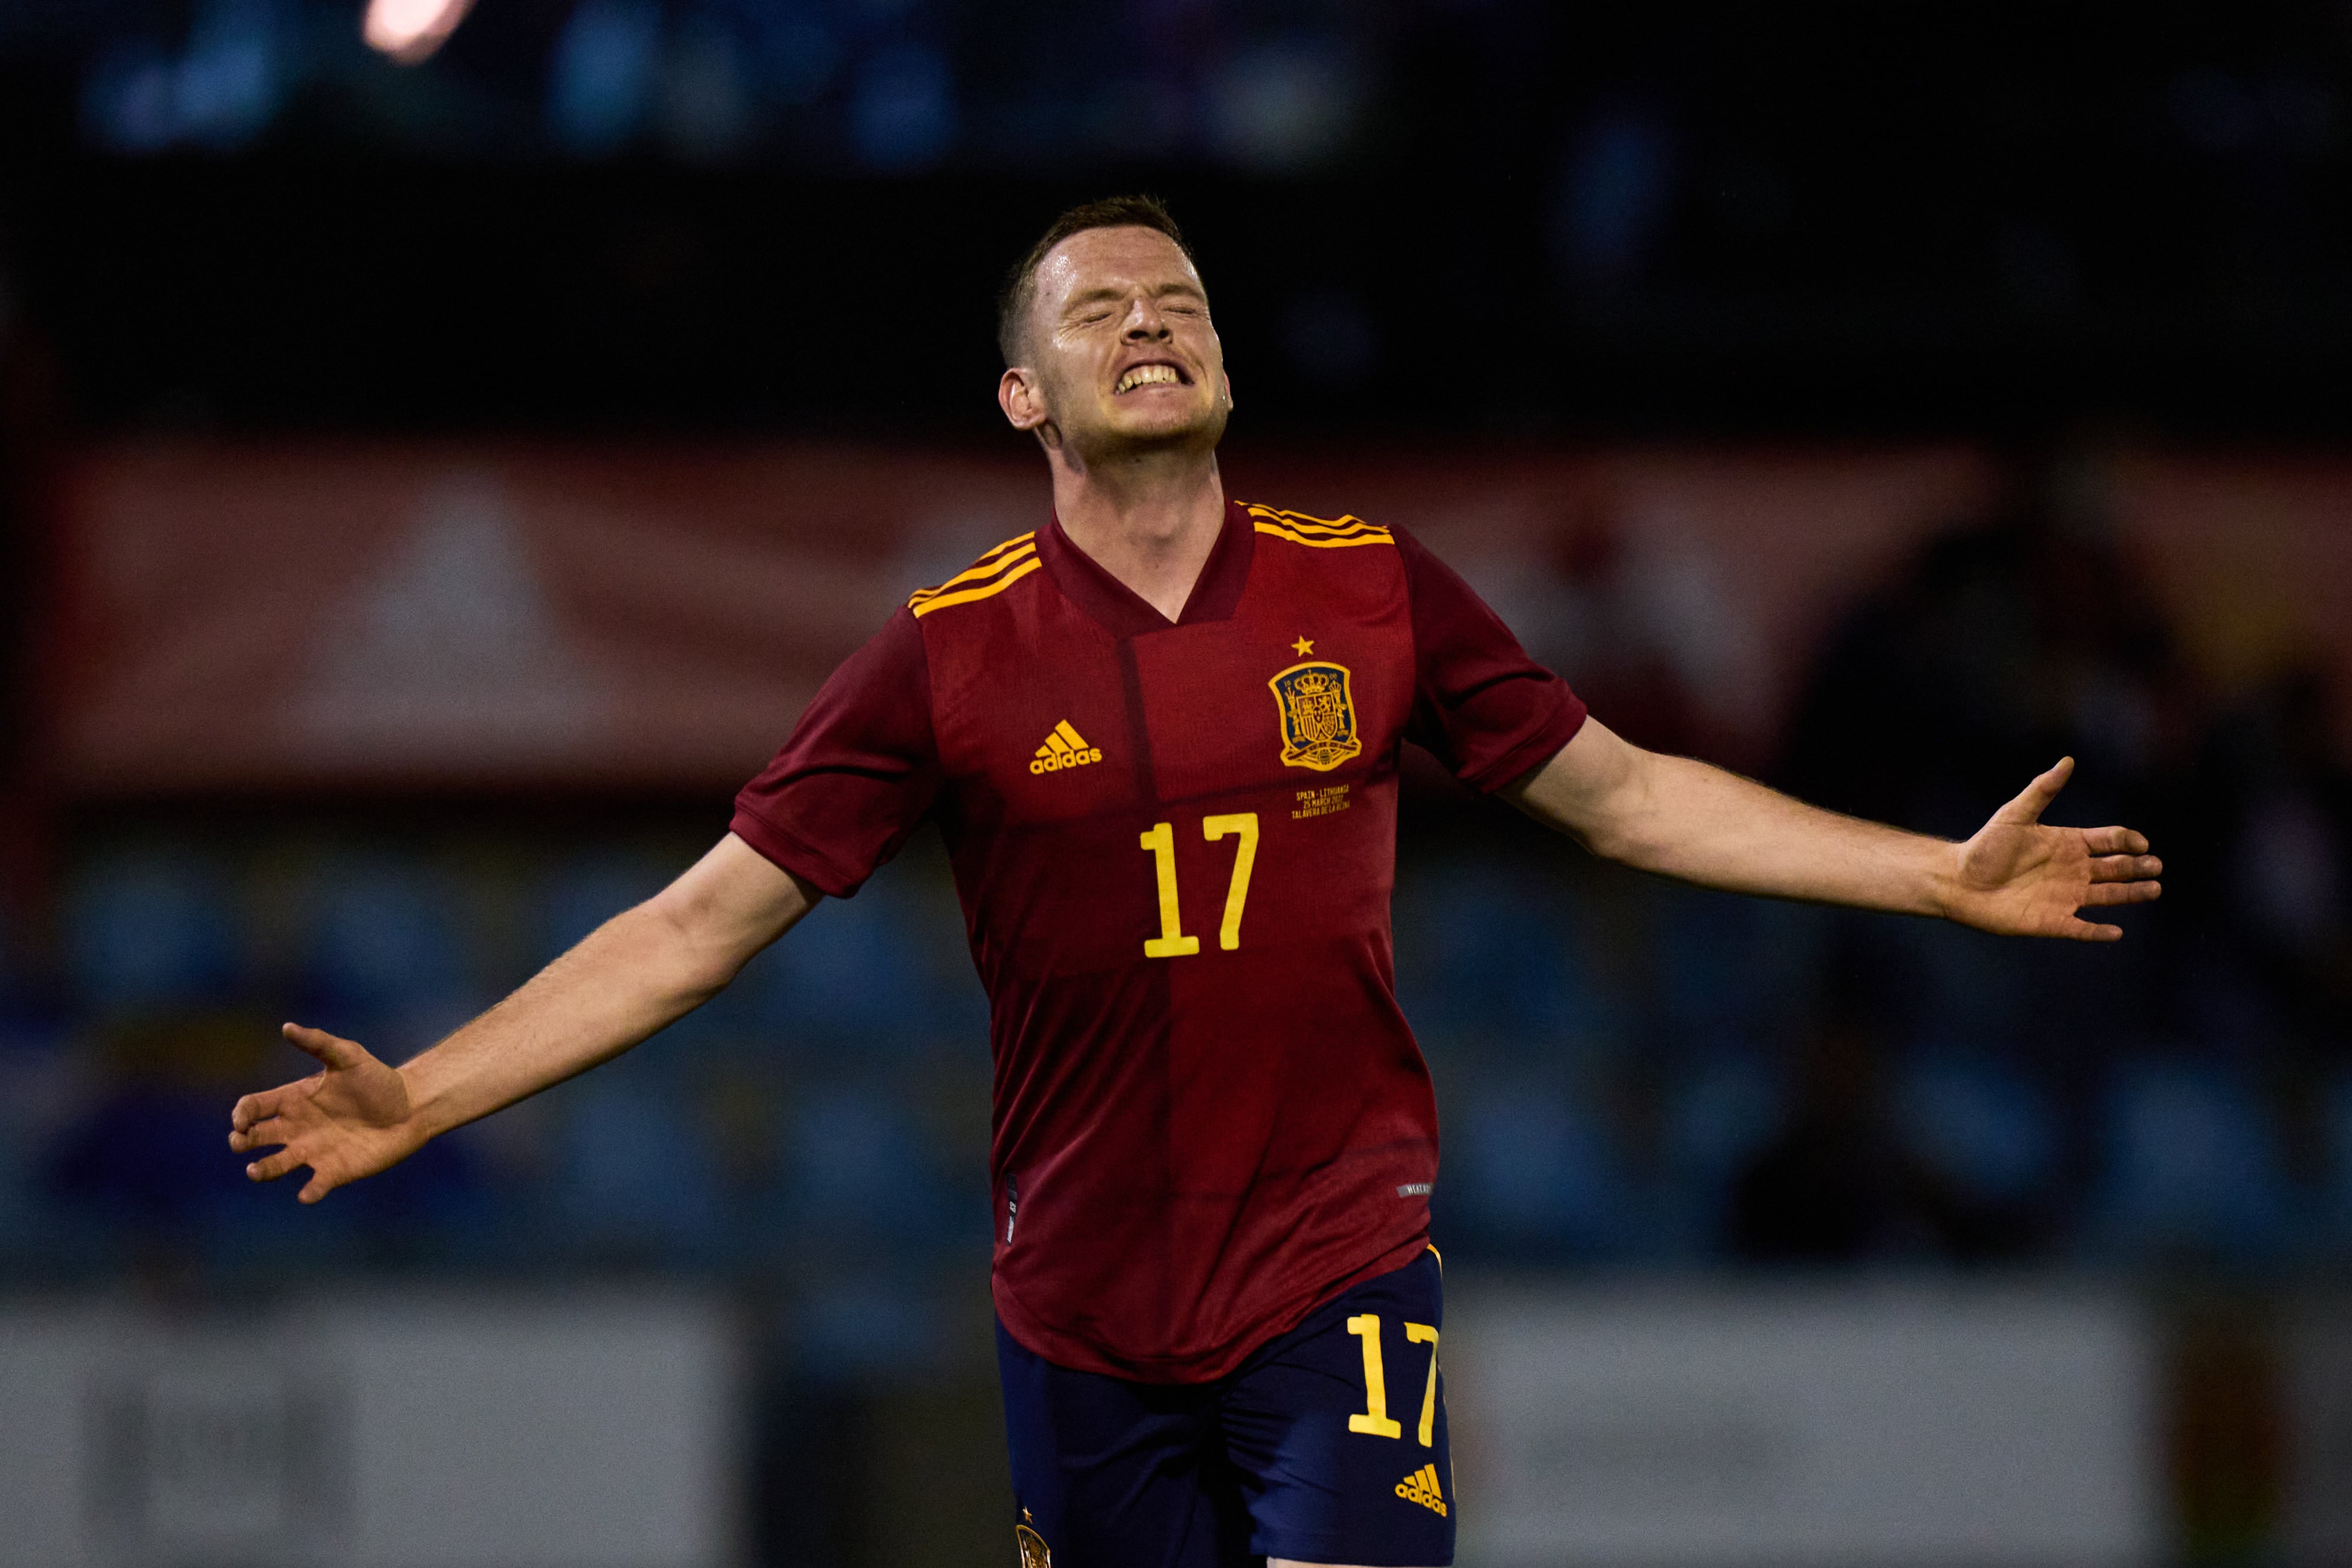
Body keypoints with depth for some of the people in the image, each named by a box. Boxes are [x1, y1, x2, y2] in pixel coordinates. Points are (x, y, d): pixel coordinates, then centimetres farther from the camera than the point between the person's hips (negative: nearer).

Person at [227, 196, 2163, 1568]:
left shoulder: (1372, 591, 2)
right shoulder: (951, 655, -2)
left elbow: (1624, 794, 11)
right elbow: (709, 917, 1)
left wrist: (1947, 876, 7)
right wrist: (422, 1099, -6)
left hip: (1336, 1269, 0)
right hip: (1083, 1308, 0)